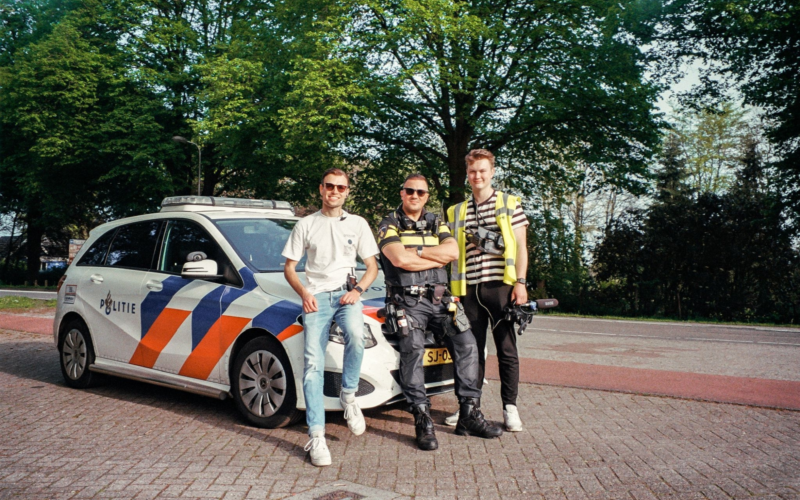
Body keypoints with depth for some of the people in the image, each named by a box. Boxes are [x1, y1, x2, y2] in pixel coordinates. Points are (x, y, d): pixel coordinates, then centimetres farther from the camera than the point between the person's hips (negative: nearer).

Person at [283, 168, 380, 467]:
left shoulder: (357, 224, 13)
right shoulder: (306, 225, 12)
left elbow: (372, 267, 12)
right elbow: (289, 268, 12)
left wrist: (357, 290, -7)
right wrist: (304, 294, -6)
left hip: (346, 295, 0)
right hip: (316, 297, 0)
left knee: (356, 334, -33)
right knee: (313, 364, -13)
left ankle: (348, 396, -11)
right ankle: (316, 436, -13)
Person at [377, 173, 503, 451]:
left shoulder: (436, 223, 17)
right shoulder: (389, 225, 3)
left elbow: (452, 251, -2)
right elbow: (400, 259, -15)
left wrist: (415, 251, -9)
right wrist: (437, 258, -6)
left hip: (439, 299, 5)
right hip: (407, 300, -5)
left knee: (466, 345, -6)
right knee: (413, 349, -25)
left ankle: (469, 415, 2)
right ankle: (423, 420, -20)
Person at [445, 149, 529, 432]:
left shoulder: (510, 204, 7)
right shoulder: (457, 212, 15)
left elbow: (521, 246, 3)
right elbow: (452, 252, 16)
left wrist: (520, 282, -7)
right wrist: (451, 289, 10)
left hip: (500, 286, -3)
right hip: (470, 289, 3)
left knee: (506, 349, 1)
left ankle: (510, 407, 9)